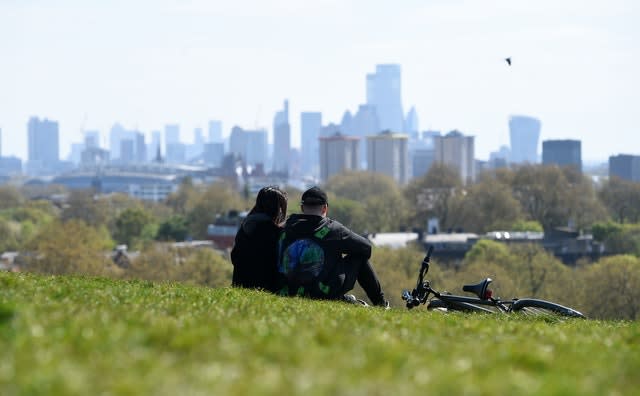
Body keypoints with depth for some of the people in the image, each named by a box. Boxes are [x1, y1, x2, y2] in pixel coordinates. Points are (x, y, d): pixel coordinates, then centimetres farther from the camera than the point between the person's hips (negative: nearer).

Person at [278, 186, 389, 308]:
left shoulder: (286, 230, 1)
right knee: (360, 256, 16)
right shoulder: (332, 229, -7)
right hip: (327, 295, -4)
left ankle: (347, 300, 37)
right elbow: (366, 246, 5)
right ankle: (380, 303, 25)